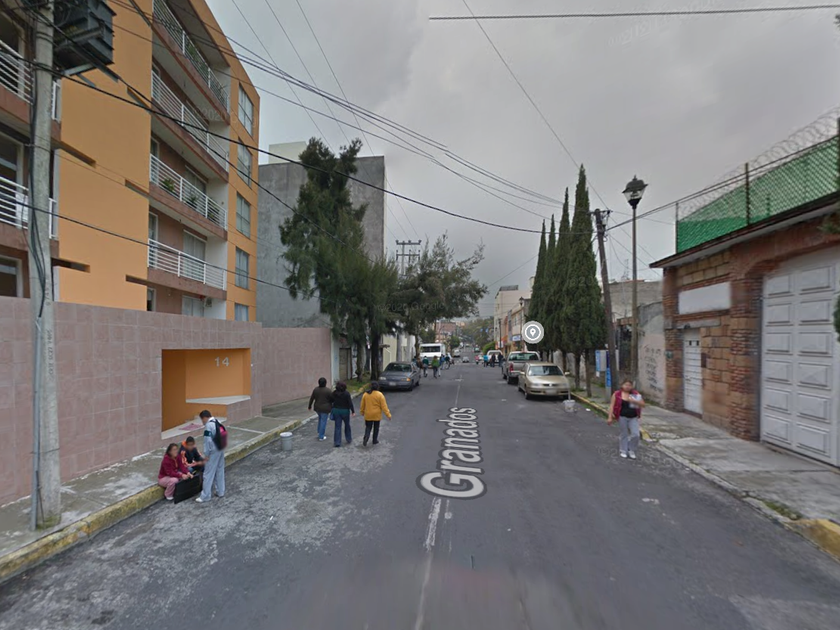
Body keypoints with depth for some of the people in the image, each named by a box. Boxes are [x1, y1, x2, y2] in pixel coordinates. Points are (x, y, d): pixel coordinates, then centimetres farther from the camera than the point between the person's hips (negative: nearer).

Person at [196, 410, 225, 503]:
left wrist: (207, 454, -12)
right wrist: (221, 448, 16)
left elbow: (208, 441, -20)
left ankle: (205, 497, 7)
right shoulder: (217, 422, 7)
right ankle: (220, 492, 26)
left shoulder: (208, 425, -17)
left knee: (208, 474, 0)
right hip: (221, 450, 9)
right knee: (220, 471, 16)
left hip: (213, 452, -9)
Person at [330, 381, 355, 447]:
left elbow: (332, 401, 7)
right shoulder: (346, 393, -16)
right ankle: (349, 439, 30)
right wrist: (353, 411, -8)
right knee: (347, 425, 18)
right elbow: (350, 403, -16)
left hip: (336, 410, 2)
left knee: (337, 427, 5)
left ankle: (337, 442, 4)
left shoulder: (334, 393, -6)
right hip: (345, 411, -2)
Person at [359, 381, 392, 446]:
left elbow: (362, 405, 5)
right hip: (377, 415, -1)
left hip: (368, 415, 2)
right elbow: (384, 406, -14)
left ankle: (366, 438, -10)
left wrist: (362, 412, 22)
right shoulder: (380, 395, -13)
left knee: (368, 427, 12)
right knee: (376, 428, 16)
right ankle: (375, 440, 25)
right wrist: (388, 415, -10)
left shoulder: (365, 394, -5)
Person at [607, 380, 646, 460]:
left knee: (635, 434, -3)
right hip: (622, 417, -2)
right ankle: (623, 451, 23)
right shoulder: (616, 394, -4)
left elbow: (643, 405, 0)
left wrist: (634, 401, -18)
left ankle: (631, 451, 18)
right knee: (623, 434, 7)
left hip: (633, 418, 2)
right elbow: (612, 406, -3)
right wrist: (610, 417, -8)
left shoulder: (636, 394, 3)